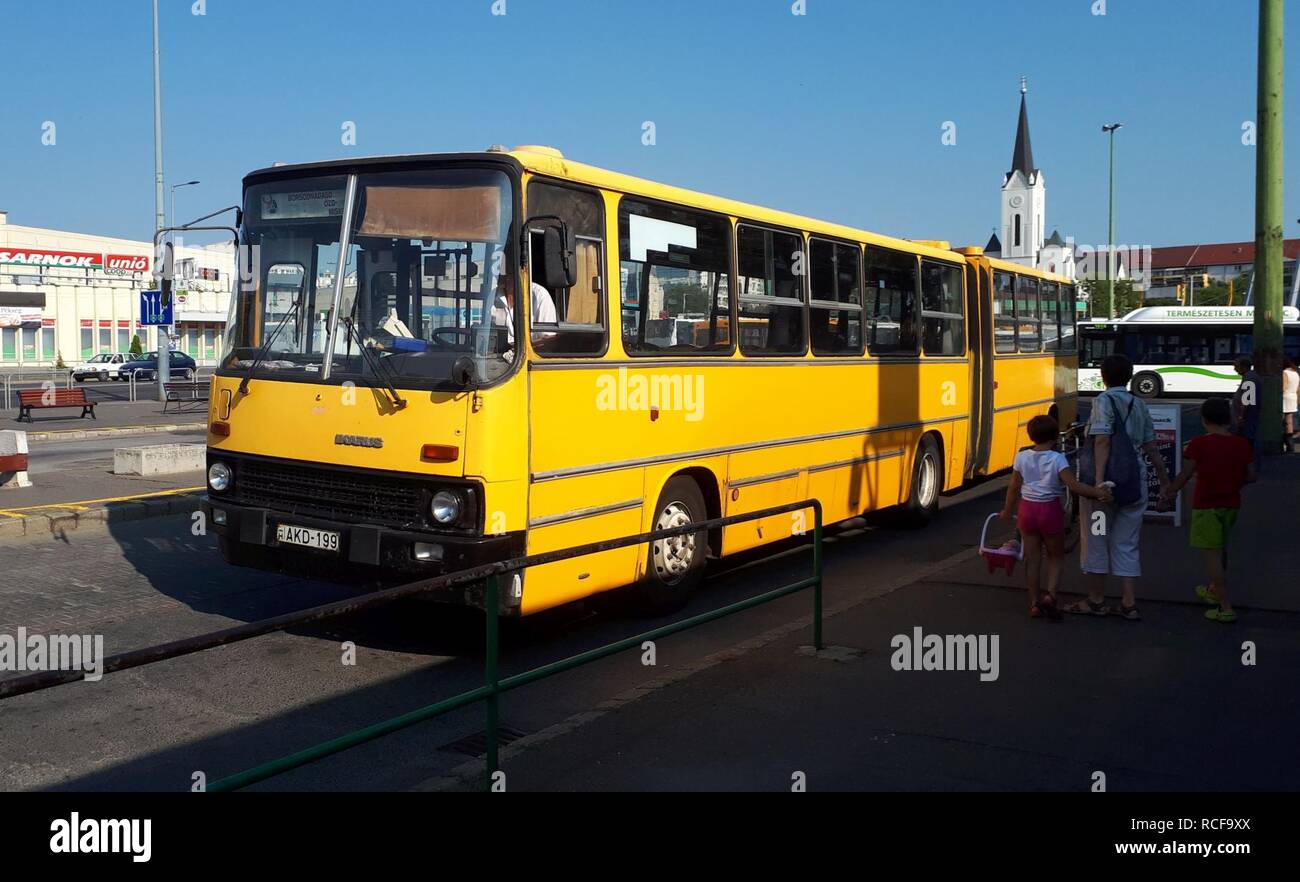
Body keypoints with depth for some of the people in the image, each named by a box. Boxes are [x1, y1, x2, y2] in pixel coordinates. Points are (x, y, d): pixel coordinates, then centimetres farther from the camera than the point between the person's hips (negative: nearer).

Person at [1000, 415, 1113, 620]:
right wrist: (1098, 492, -21)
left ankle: (1034, 603, 16)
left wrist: (1008, 511, 17)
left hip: (1027, 509, 3)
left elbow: (1014, 488, 6)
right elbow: (1074, 485, -22)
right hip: (1050, 510, -3)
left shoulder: (1022, 457, -1)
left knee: (1032, 558, 11)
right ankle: (1050, 596, -5)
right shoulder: (1057, 459, -12)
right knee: (1056, 557, 13)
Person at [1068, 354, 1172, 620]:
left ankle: (1096, 601, 15)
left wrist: (1099, 479, -25)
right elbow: (1151, 446, 13)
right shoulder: (1139, 405, 10)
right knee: (1127, 543, 12)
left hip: (1107, 479, -6)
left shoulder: (1104, 400, -7)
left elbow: (1103, 440, -19)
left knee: (1096, 539, 7)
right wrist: (1164, 479, 22)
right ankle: (1129, 604, 13)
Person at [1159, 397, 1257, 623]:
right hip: (1232, 504, 6)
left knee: (1212, 554, -4)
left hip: (1206, 506, -6)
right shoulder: (1242, 444, -1)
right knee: (1221, 549, 24)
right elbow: (1252, 476, 4)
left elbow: (1184, 475, -12)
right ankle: (1214, 590, 43)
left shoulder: (1199, 444, -16)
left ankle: (1226, 608, -7)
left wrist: (1167, 494, 2)